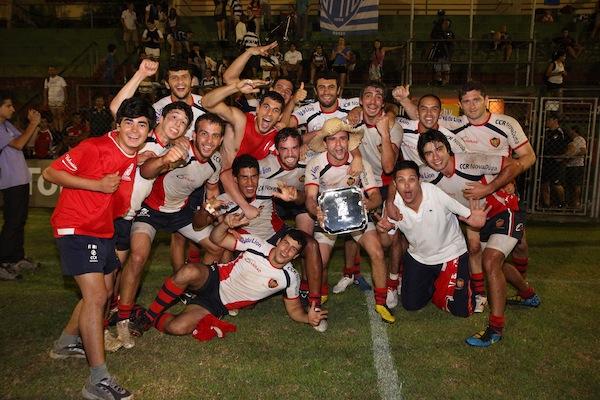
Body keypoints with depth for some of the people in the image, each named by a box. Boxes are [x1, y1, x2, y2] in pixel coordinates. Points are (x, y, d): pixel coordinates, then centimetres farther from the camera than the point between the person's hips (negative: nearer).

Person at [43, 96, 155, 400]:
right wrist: (97, 184, -22)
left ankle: (66, 343, 42)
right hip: (75, 227, -9)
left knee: (104, 292, 19)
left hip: (103, 230, 9)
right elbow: (50, 173, -15)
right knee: (95, 295, -16)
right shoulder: (94, 147, -18)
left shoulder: (137, 157, 3)